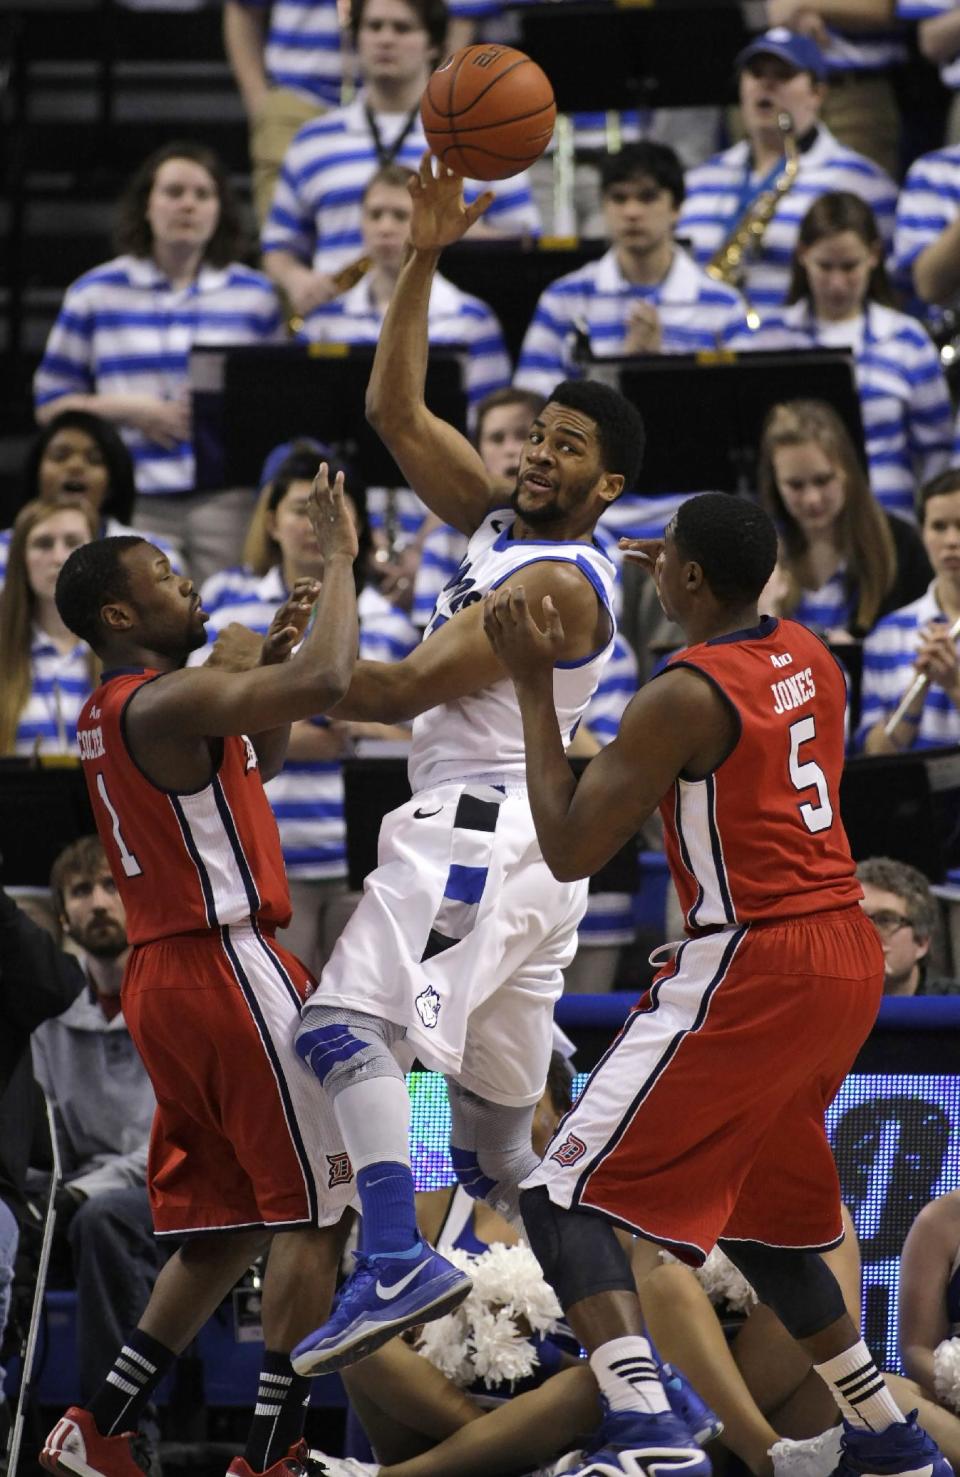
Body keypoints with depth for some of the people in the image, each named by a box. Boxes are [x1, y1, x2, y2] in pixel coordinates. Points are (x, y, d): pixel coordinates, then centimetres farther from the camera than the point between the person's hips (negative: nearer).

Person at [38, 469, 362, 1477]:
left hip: (167, 977, 10)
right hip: (229, 968, -10)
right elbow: (326, 682, -27)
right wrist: (338, 558, -14)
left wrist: (273, 657, 17)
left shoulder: (108, 717, 16)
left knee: (223, 1224, 14)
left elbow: (251, 764, 30)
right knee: (310, 1211, -5)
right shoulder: (167, 700, -14)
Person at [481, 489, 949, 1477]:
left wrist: (532, 687, -8)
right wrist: (690, 607, 32)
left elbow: (569, 851, -12)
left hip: (749, 968, -9)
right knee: (757, 1214, 27)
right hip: (845, 958, 9)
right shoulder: (809, 657, 9)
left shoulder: (682, 697, -15)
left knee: (566, 1199, -9)